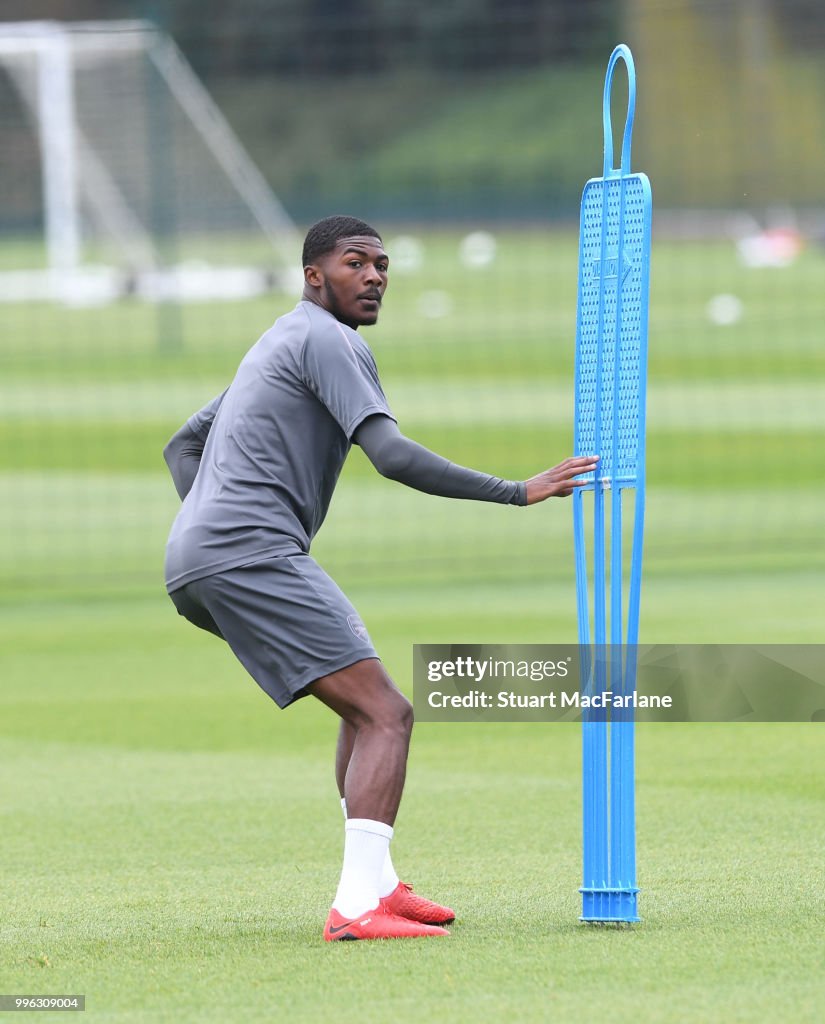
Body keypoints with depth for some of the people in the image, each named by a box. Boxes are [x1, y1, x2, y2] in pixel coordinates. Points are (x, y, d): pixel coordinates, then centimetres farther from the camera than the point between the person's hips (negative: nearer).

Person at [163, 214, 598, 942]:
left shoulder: (279, 344, 28)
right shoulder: (329, 341, -5)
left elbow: (183, 448, 35)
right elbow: (391, 455, -18)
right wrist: (519, 493, -16)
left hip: (195, 567, 10)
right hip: (254, 555, -10)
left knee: (364, 703, 23)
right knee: (385, 715, -15)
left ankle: (377, 883, 23)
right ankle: (358, 906, -28)